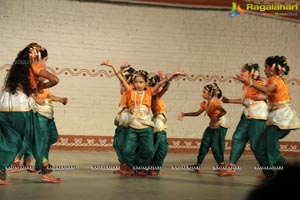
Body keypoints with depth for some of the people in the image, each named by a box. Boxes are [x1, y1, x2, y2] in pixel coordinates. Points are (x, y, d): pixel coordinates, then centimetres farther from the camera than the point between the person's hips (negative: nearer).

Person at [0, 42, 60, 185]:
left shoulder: (17, 65, 24)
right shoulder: (35, 66, 3)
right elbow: (55, 80, -10)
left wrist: (35, 88, 10)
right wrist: (40, 87, 4)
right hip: (21, 109, -6)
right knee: (37, 140, 8)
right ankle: (45, 172, 10)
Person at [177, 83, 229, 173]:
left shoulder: (215, 101, -17)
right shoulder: (205, 103, 6)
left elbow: (223, 111, -31)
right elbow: (197, 113, 12)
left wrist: (216, 119, -28)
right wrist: (184, 114, 7)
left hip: (220, 126, -8)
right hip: (212, 126, 8)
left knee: (215, 145, -11)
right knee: (204, 143, 3)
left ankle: (221, 165, 2)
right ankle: (198, 165, 6)